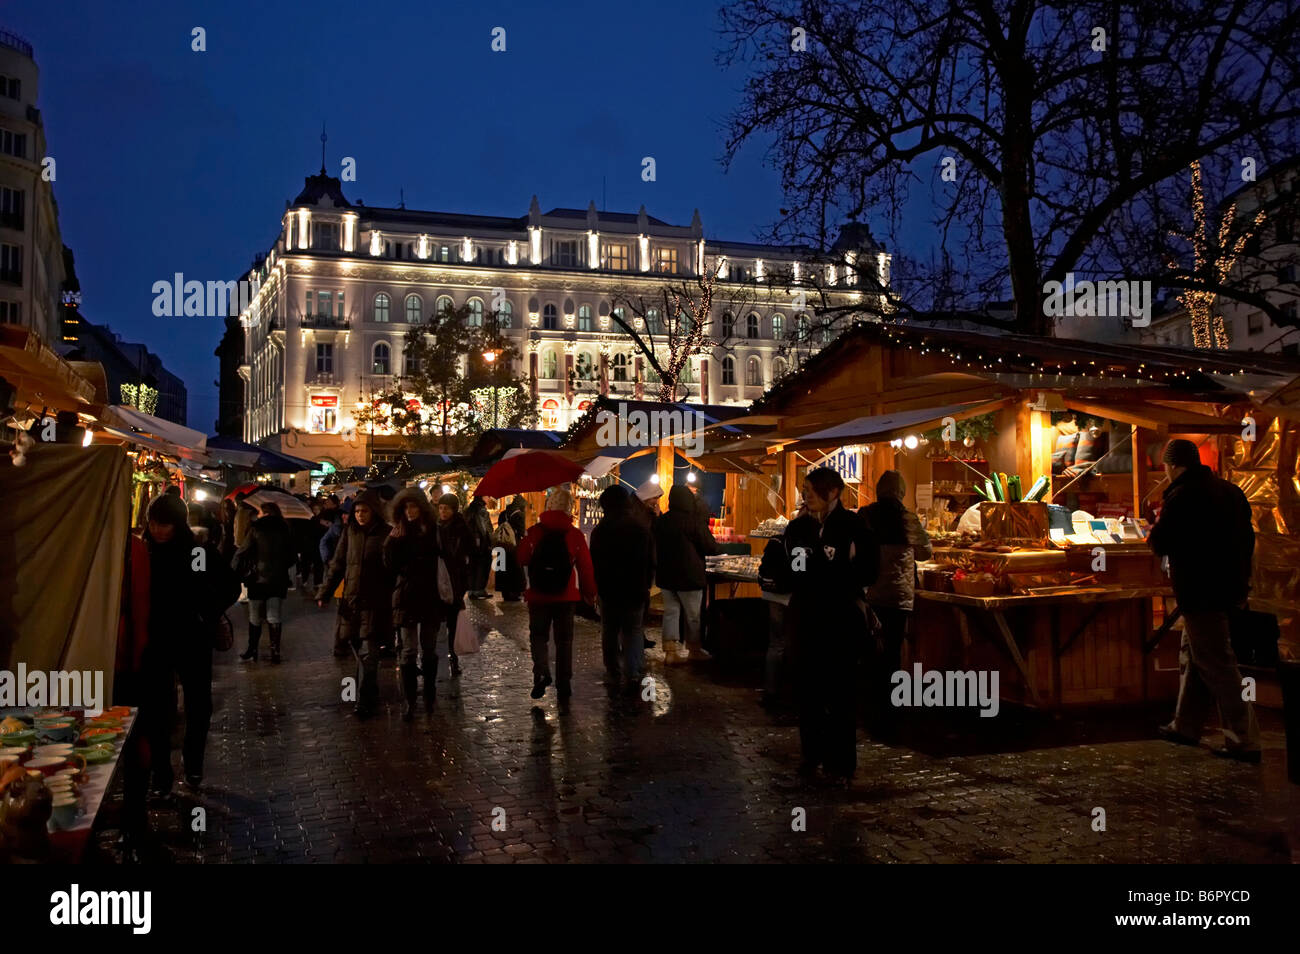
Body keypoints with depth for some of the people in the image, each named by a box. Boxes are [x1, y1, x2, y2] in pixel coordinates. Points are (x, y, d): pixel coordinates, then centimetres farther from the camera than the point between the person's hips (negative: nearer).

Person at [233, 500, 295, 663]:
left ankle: (252, 651, 17)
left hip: (259, 579, -2)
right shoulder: (285, 530, 4)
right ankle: (275, 651, 5)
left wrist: (232, 571, 1)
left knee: (255, 618, 9)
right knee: (275, 617, 6)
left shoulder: (256, 529, -5)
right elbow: (291, 557, 10)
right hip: (279, 579, 2)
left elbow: (243, 552, -8)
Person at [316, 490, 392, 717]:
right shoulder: (350, 532, 8)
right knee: (360, 652, 12)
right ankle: (370, 696, 27)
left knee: (368, 653, -8)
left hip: (374, 602, -4)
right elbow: (337, 564, 11)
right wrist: (324, 592, 2)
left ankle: (366, 702, -4)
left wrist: (394, 603, -10)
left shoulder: (386, 534, -4)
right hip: (351, 600, 5)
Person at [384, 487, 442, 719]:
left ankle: (429, 695, 25)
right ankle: (409, 702, 4)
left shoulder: (435, 532, -1)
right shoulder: (399, 533, 4)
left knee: (429, 649, 11)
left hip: (430, 599, 0)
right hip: (406, 599, 0)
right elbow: (390, 565, -3)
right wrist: (393, 542, -16)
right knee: (409, 651, 0)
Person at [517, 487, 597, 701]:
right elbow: (585, 566, -5)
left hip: (538, 595, -1)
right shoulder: (575, 534, -6)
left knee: (538, 636, 12)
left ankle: (541, 673, -11)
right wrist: (590, 593, 7)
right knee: (564, 640, 12)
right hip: (566, 596, 1)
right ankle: (563, 686, 13)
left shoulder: (534, 532, -8)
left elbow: (522, 559, -3)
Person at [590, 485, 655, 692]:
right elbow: (651, 562, 4)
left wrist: (596, 586, 7)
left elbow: (594, 562, -4)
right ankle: (632, 673, -10)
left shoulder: (600, 530, -6)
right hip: (635, 589, 1)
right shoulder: (642, 528, -1)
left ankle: (613, 671, 28)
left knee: (609, 630, 15)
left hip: (608, 589, 0)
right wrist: (646, 585, 14)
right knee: (633, 630, 6)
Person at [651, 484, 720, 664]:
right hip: (689, 575, -5)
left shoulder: (661, 521, 2)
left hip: (665, 575, 5)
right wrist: (720, 549, 10)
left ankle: (670, 650, 9)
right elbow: (710, 547, -10)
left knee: (670, 611, 11)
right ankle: (694, 649, 21)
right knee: (693, 615, 9)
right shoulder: (695, 521, -15)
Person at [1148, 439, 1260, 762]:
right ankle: (1185, 727, 27)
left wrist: (1158, 525, 8)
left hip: (1200, 594, -9)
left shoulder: (1181, 497, -18)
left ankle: (1244, 742, -3)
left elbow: (1159, 544, -13)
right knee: (1192, 659, 18)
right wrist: (1241, 581, 26)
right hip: (1230, 588, 9)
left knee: (1218, 666, -4)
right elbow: (1247, 538, 16)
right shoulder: (1231, 491, 9)